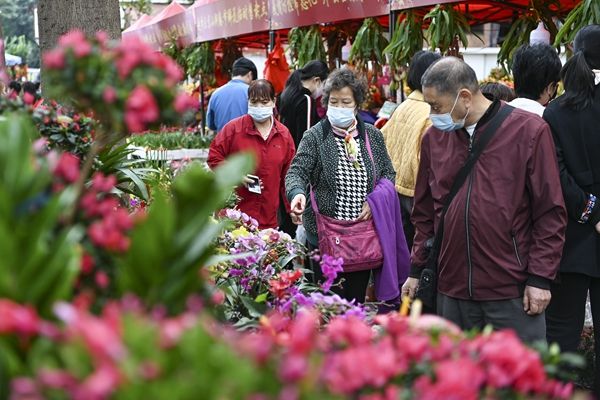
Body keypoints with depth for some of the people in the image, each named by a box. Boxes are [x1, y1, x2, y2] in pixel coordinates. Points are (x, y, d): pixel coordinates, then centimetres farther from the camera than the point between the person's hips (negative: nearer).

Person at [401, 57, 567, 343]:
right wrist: (416, 270, 14)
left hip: (512, 292, -4)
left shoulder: (529, 131, -4)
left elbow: (550, 212, -4)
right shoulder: (434, 137, 9)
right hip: (452, 290, 4)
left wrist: (540, 278, -7)